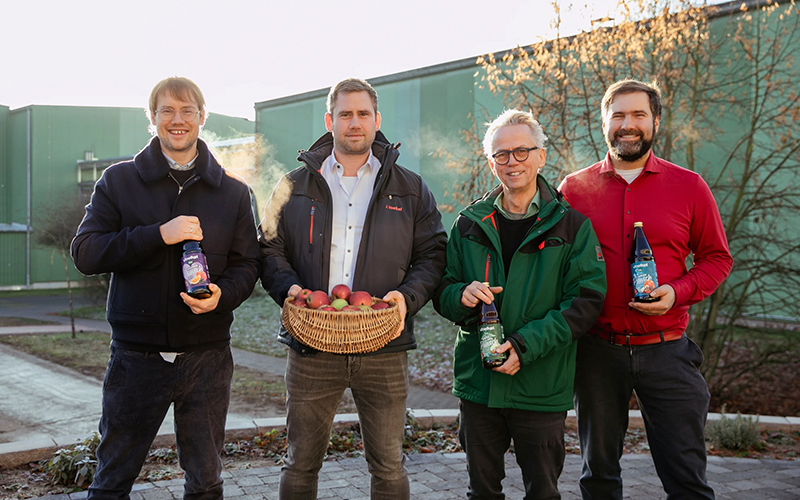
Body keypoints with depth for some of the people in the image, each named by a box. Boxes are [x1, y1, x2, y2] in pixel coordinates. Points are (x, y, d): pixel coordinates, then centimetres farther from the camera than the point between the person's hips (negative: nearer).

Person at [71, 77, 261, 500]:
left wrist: (223, 294, -17)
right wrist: (158, 234, -18)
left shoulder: (233, 191, 6)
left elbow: (246, 264, 6)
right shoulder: (118, 181, 3)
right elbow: (85, 253, -6)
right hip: (136, 356, -1)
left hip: (207, 357, 1)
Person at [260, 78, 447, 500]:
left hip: (383, 352, 0)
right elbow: (271, 249, 9)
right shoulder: (296, 185, 9)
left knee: (388, 466, 7)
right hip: (312, 350, 1)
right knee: (301, 464, 9)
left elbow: (432, 255, 7)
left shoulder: (410, 190, 8)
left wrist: (408, 296, -11)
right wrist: (289, 287, -11)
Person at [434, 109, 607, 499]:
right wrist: (463, 295, -15)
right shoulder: (470, 225, 6)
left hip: (542, 388, -2)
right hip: (477, 380, 3)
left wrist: (525, 345, -19)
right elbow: (442, 292, 10)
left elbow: (586, 301, -9)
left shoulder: (571, 225, -3)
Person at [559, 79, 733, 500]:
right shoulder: (574, 188, 3)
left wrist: (678, 291, -11)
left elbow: (716, 257, 7)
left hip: (665, 350, -1)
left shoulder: (688, 187, 2)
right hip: (596, 351, 1)